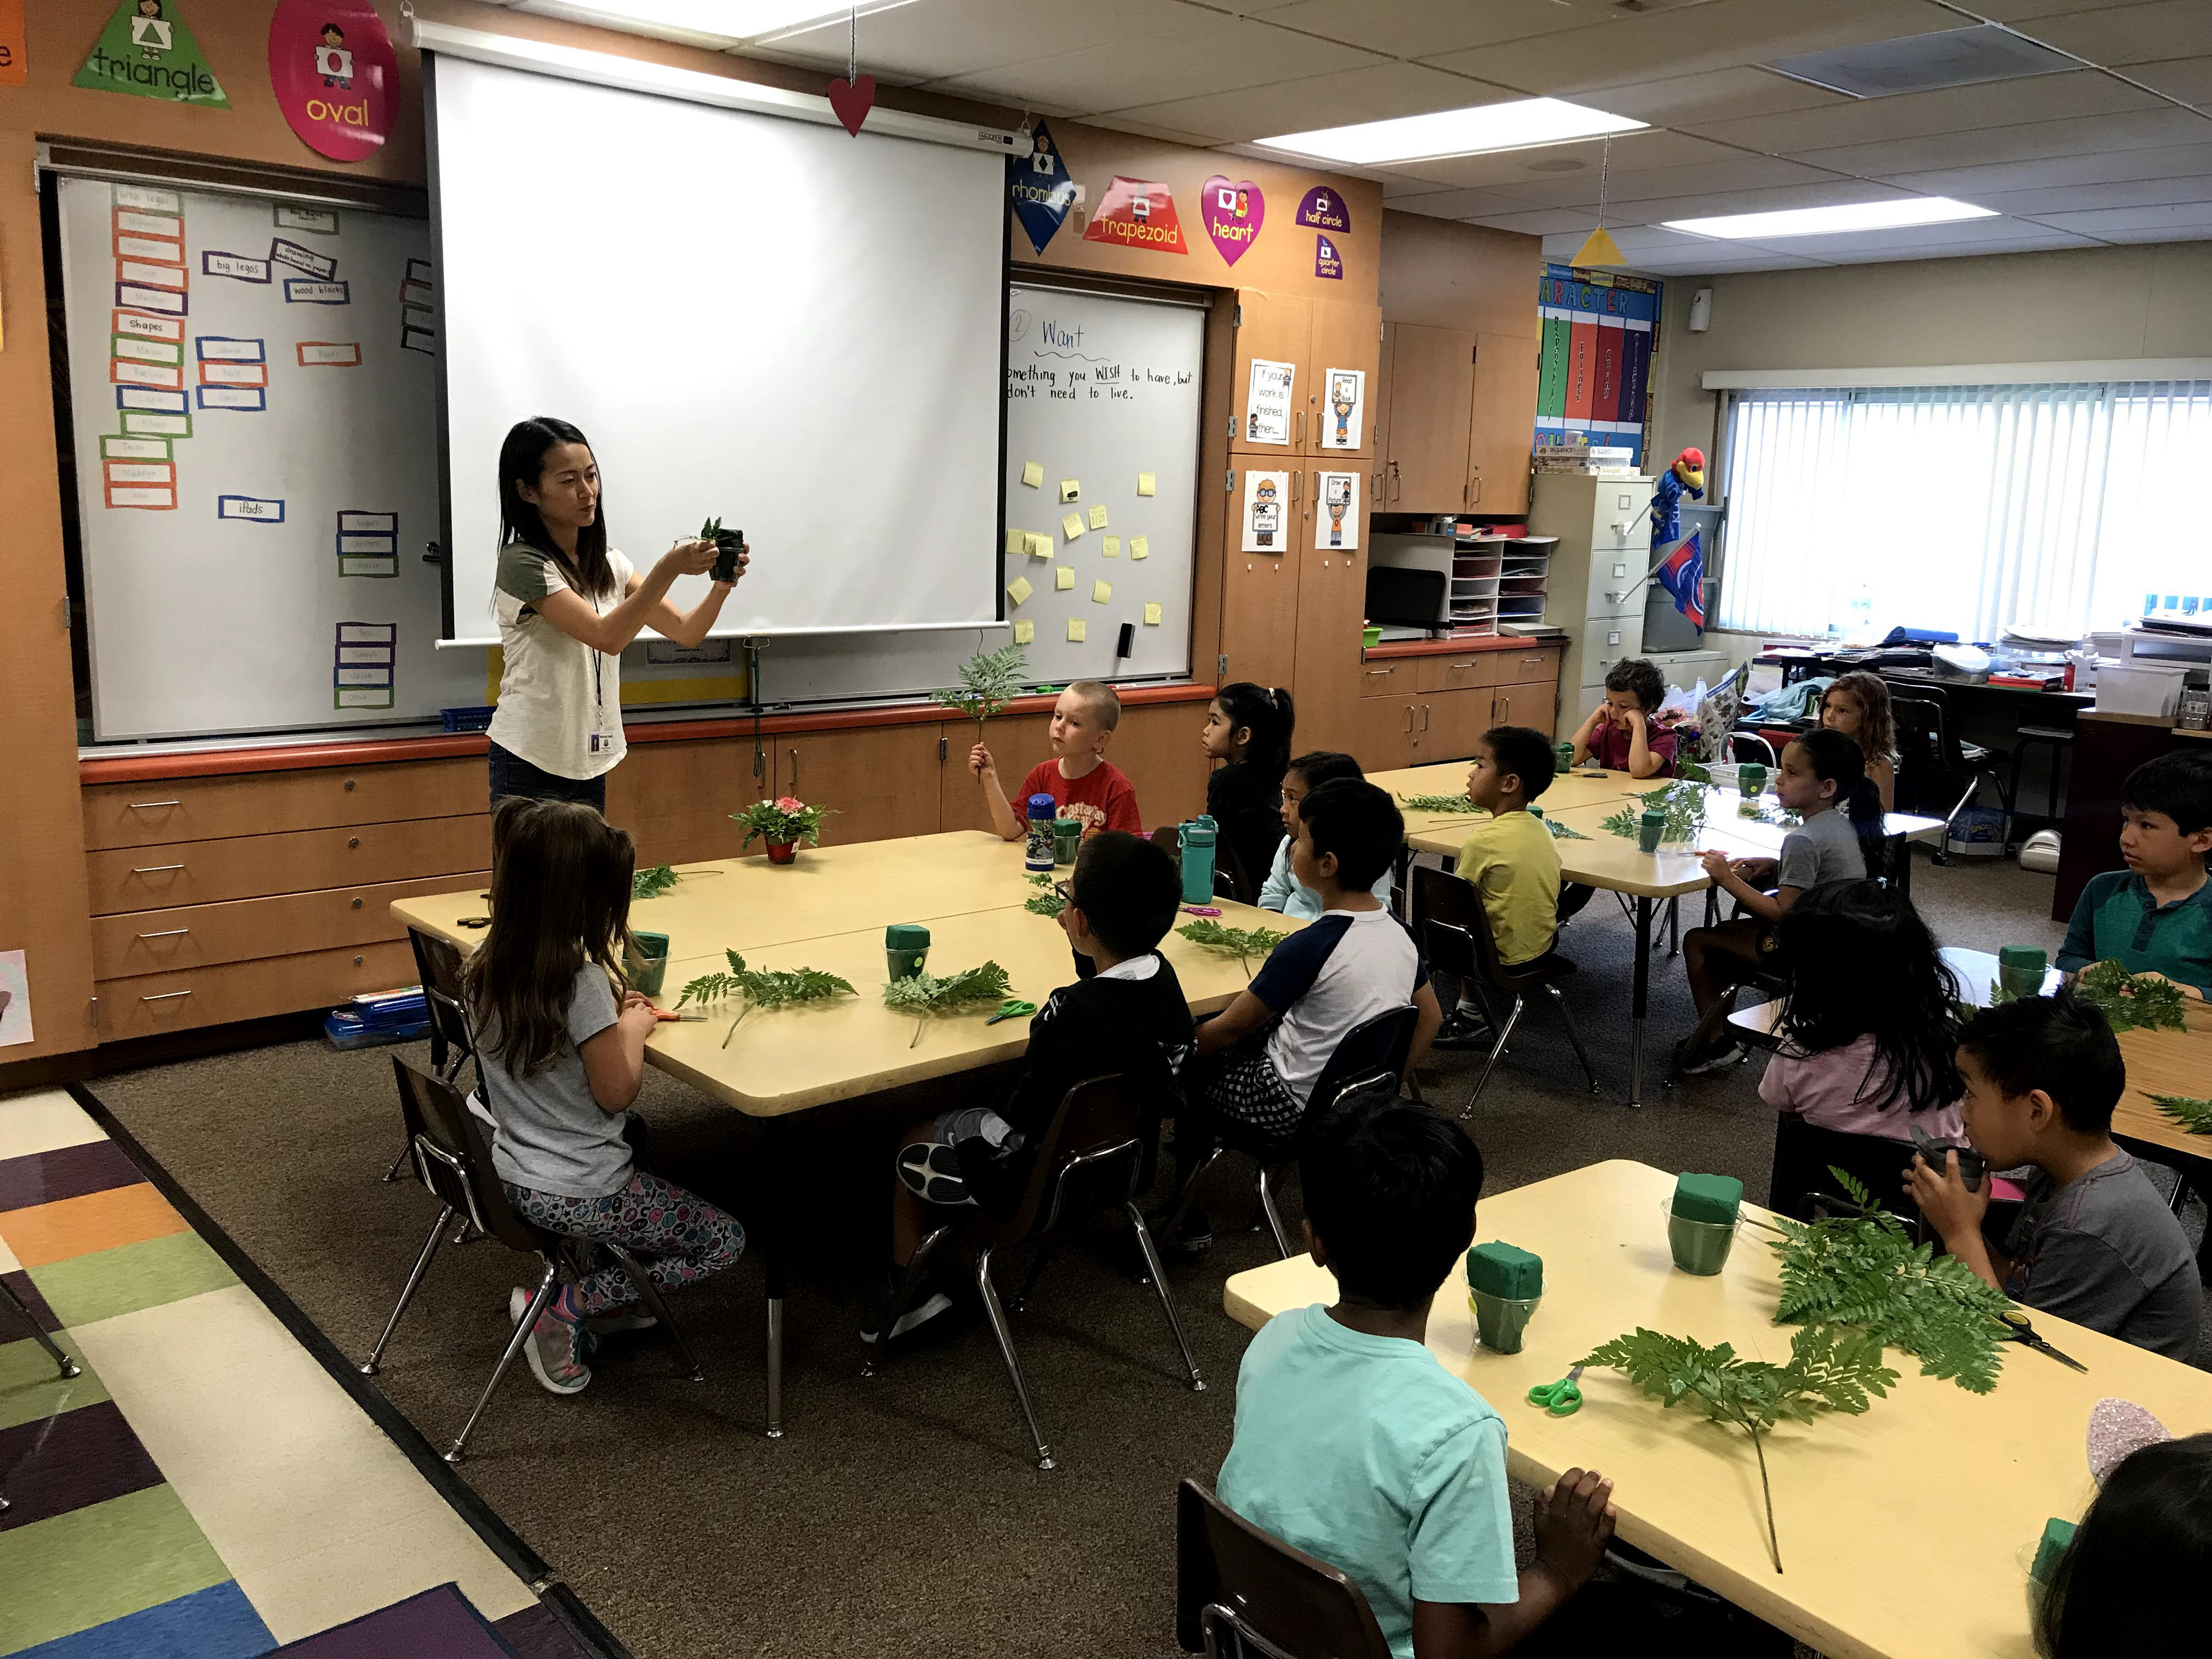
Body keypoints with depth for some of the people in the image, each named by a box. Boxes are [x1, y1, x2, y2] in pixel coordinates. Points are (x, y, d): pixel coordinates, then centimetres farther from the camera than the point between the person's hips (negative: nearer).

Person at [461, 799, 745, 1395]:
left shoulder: (483, 972, -3)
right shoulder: (582, 982, -27)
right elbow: (616, 1091, -18)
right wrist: (633, 1030, -3)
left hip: (511, 1174, 8)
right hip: (577, 1196, -8)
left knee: (631, 1135, 36)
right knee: (724, 1240, 8)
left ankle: (604, 1300, 26)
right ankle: (564, 1308, 2)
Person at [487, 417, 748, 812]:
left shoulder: (607, 565, 10)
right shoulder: (523, 564, -14)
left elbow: (686, 631, 5)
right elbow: (607, 637, -24)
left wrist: (722, 586, -14)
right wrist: (668, 569, -30)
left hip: (590, 765, 7)